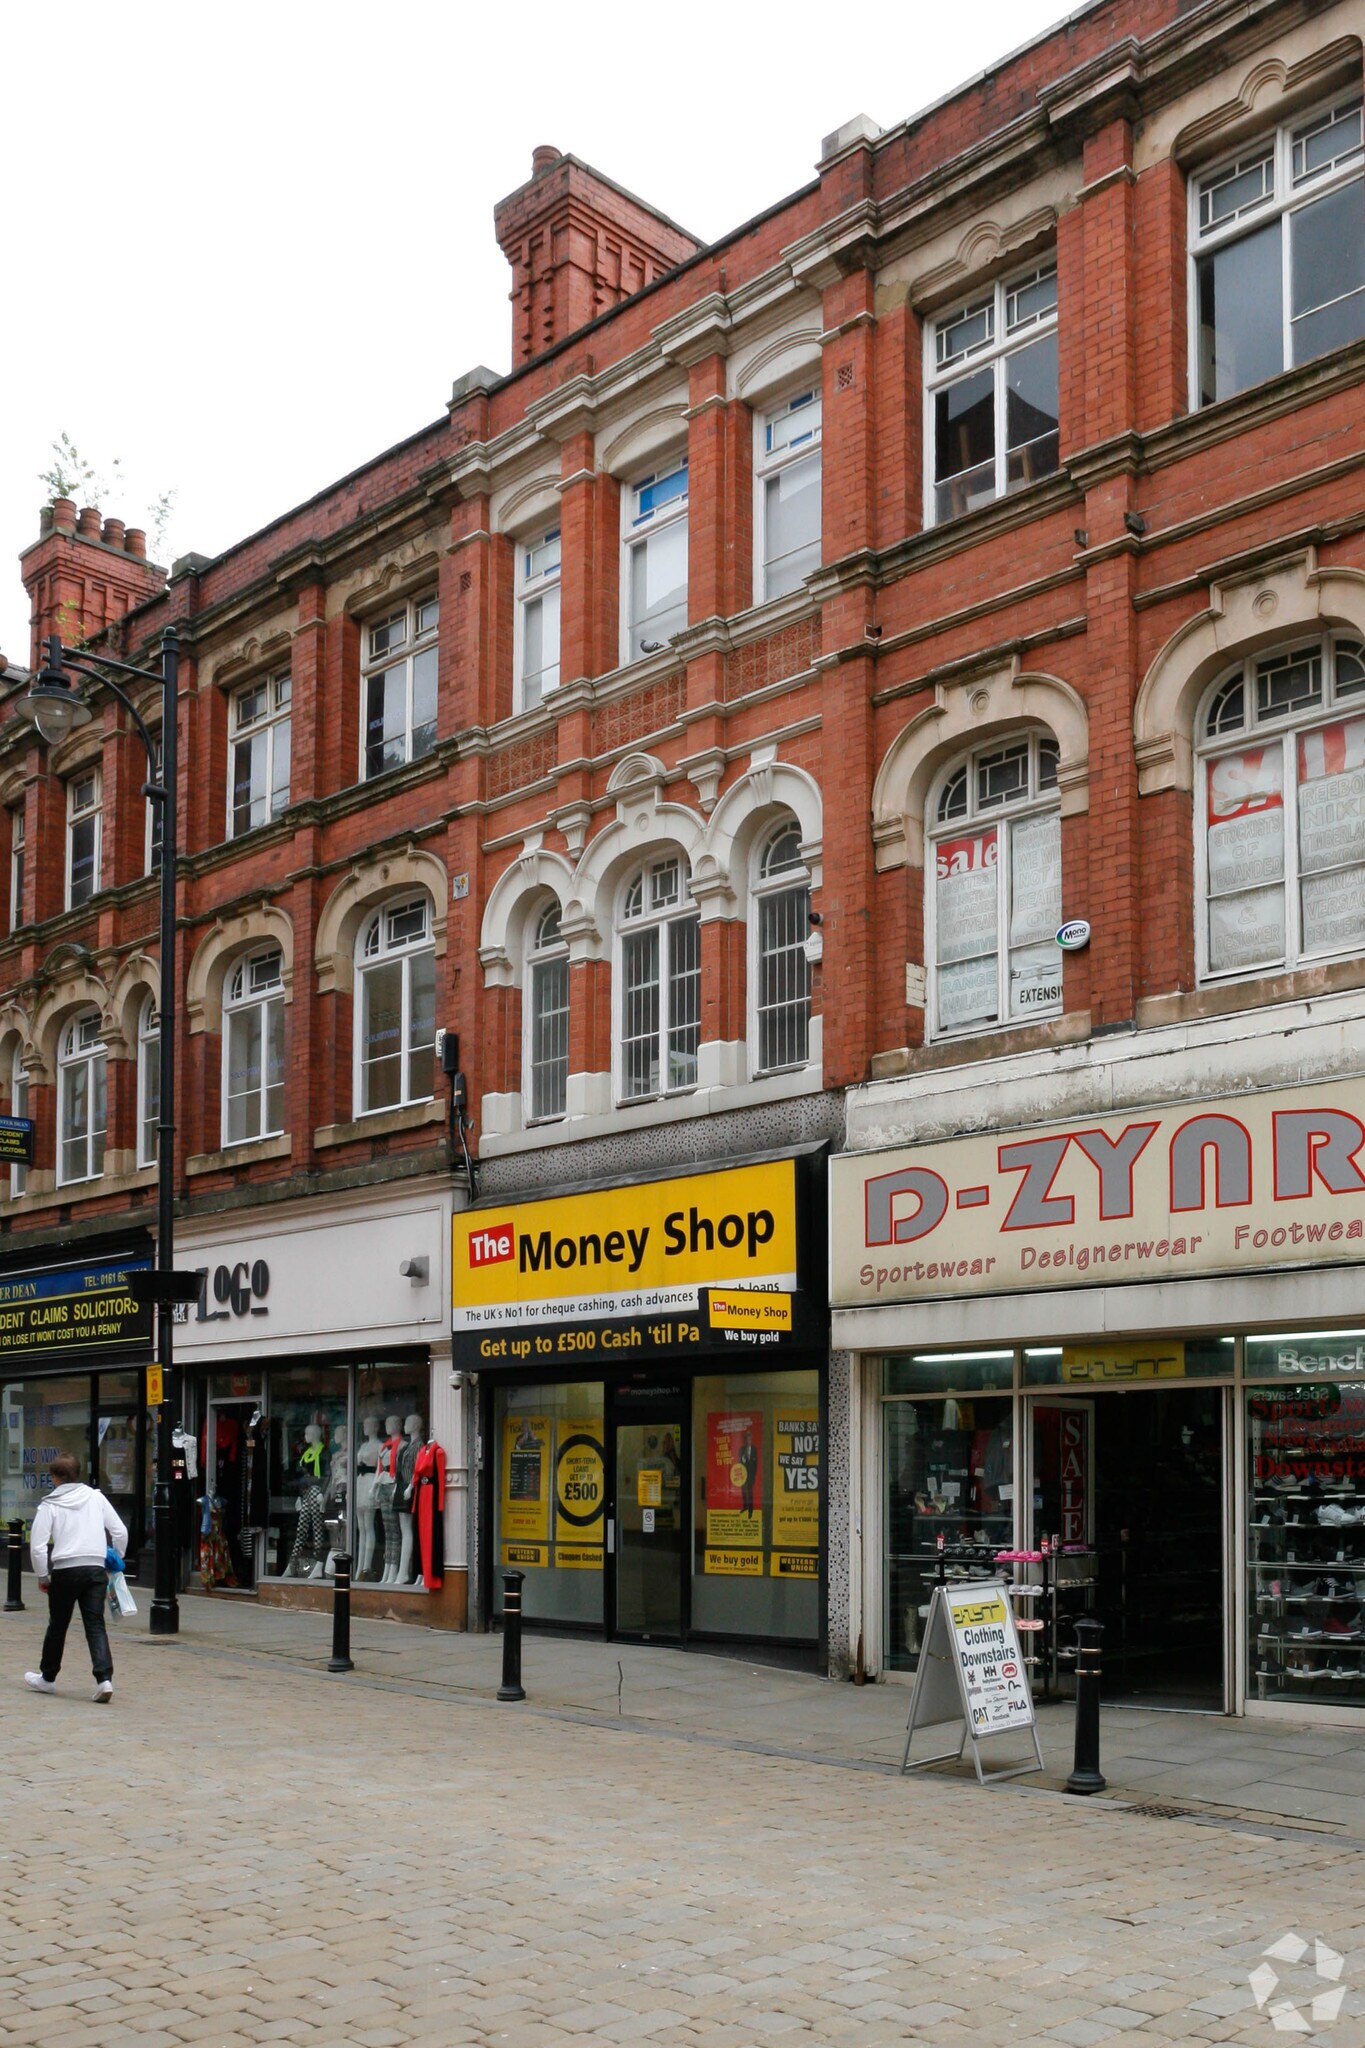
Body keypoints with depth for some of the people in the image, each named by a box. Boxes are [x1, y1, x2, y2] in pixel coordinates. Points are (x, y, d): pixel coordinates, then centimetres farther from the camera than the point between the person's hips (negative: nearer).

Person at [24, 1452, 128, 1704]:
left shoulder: (49, 1505, 1)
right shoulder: (96, 1497, 8)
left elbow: (37, 1546, -4)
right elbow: (120, 1532, 8)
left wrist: (42, 1576, 8)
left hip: (65, 1569, -2)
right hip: (96, 1567, 2)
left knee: (57, 1625, 14)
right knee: (96, 1625, 1)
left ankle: (47, 1678, 30)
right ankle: (104, 1678, -15)